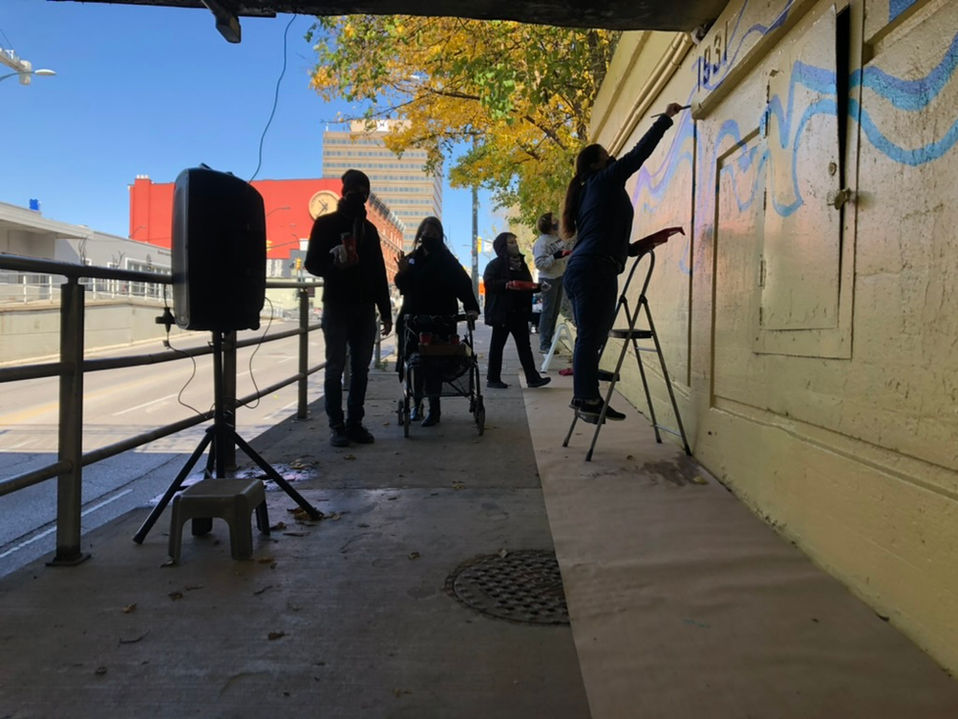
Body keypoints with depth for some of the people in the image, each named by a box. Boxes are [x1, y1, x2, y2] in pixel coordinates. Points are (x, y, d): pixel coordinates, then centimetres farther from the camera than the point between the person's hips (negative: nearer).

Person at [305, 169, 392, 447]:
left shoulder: (369, 229, 16)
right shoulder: (326, 224, 2)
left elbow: (379, 272, 15)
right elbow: (312, 263, -2)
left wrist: (385, 311, 10)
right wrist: (335, 264, -24)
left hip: (365, 308, 4)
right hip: (336, 306, -4)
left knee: (360, 369, 4)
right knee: (335, 368, -3)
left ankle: (355, 423, 12)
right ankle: (336, 425, 3)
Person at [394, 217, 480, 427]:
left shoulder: (446, 259, 1)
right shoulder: (412, 258, 12)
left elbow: (463, 283, -9)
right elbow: (402, 285, 17)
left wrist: (471, 307, -23)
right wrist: (402, 273, -4)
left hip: (440, 320, -4)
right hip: (414, 318, 4)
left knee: (432, 364, -7)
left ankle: (434, 408, 1)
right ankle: (417, 402, 20)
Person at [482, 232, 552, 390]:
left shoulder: (521, 263, 17)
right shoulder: (495, 264, -6)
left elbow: (528, 284, 23)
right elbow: (489, 282, -18)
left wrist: (538, 287, 4)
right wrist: (506, 285, -30)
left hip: (520, 312, 7)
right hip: (502, 311, -7)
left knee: (524, 344, 5)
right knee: (497, 345, 2)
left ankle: (532, 377, 6)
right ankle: (493, 379, 10)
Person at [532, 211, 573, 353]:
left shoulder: (558, 237, 6)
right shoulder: (542, 242, -17)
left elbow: (569, 247, 18)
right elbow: (539, 263, -22)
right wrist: (555, 257, -28)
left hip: (560, 278, 8)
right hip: (548, 280, -8)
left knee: (555, 311, 12)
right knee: (548, 312, -4)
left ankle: (548, 342, 21)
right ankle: (544, 345, 2)